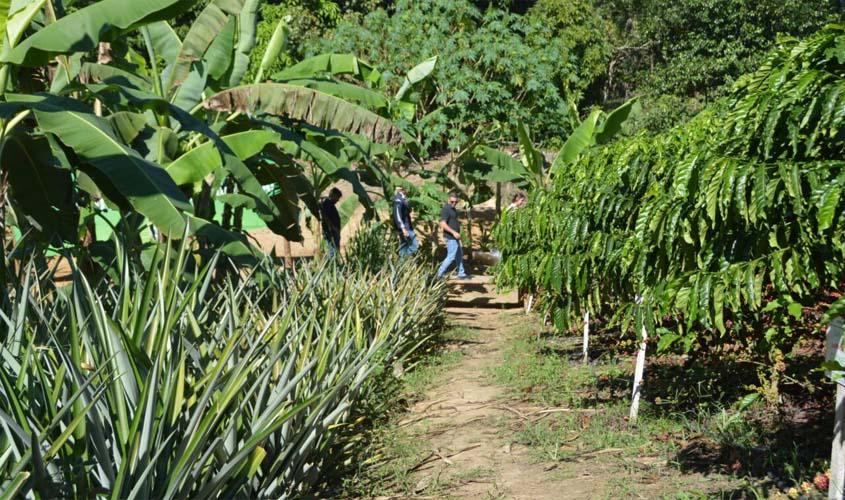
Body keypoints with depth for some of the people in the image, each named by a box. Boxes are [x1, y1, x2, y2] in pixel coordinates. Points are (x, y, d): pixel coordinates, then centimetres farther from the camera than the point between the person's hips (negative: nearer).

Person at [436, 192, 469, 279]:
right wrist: (453, 232, -31)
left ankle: (461, 274, 24)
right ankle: (440, 274, 0)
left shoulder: (452, 208, 12)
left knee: (459, 255, 16)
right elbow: (443, 224, -27)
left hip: (454, 237, 10)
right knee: (451, 256, -6)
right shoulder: (446, 209, -19)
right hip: (450, 237, -10)